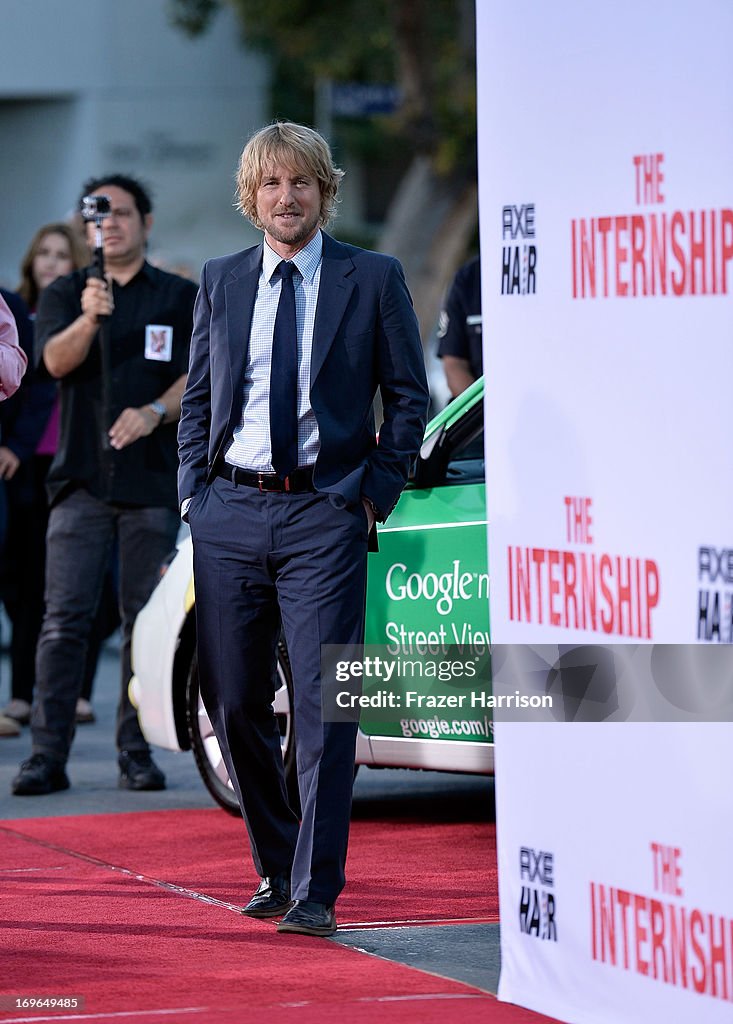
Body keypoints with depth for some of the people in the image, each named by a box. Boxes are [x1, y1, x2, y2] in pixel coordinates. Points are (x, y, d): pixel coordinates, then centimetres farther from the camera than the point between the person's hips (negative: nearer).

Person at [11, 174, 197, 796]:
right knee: (65, 619, -6)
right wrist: (88, 318, -27)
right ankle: (48, 755, -7)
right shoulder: (65, 295, 11)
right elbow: (56, 360, -7)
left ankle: (137, 752, 6)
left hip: (154, 481, 0)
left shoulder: (182, 298, 11)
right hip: (81, 479, 0)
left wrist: (155, 412, -15)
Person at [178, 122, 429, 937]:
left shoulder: (373, 279, 3)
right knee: (233, 704, 7)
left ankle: (314, 892, -7)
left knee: (323, 706, -10)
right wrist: (193, 492, 6)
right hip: (229, 512, 4)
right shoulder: (220, 283, 12)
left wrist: (376, 492, -3)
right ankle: (274, 868, 25)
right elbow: (197, 399, 17)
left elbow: (409, 397, 5)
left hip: (324, 512, -4)